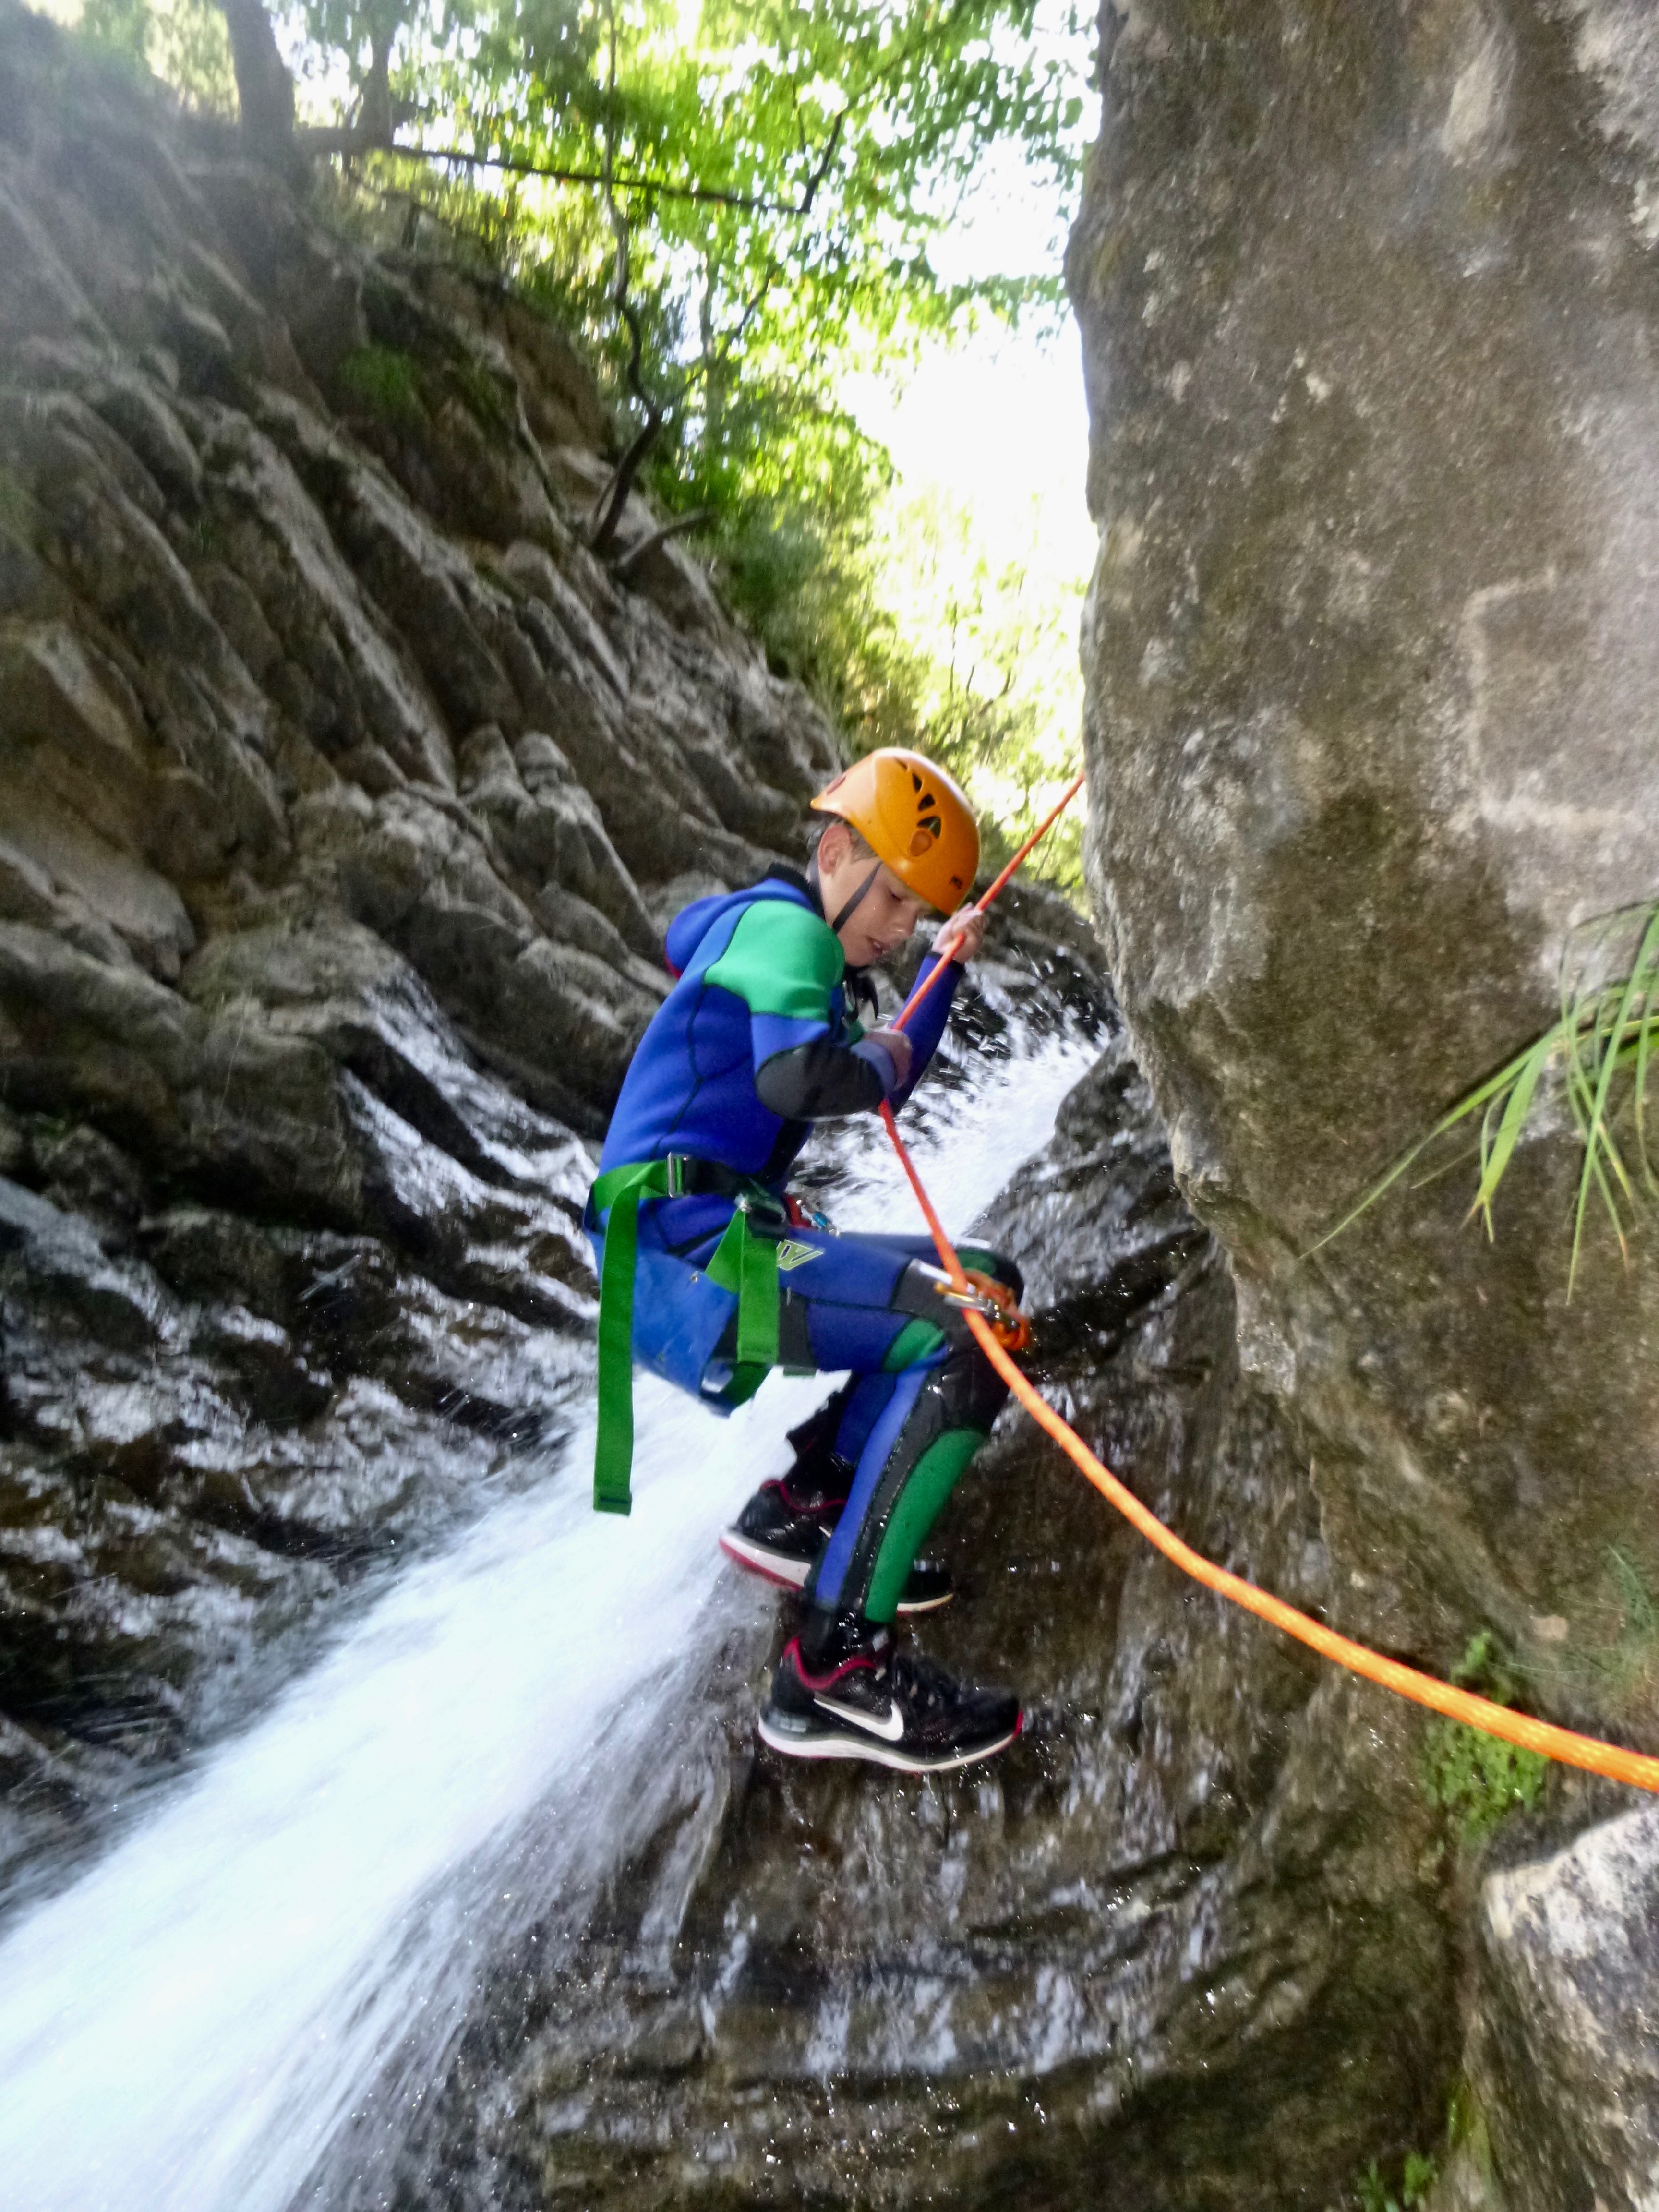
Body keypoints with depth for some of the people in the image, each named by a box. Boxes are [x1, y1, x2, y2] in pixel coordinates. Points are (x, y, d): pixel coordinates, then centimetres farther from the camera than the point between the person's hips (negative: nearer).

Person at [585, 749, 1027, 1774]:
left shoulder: (765, 932, 23)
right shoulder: (782, 923, -6)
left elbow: (887, 1089, 33)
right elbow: (796, 1076, -28)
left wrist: (947, 968, 27)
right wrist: (878, 1060, -7)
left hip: (714, 1249, 10)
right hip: (678, 1254, -10)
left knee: (985, 1286, 14)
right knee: (971, 1332, -23)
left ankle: (803, 1508, 11)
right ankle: (837, 1668, -19)